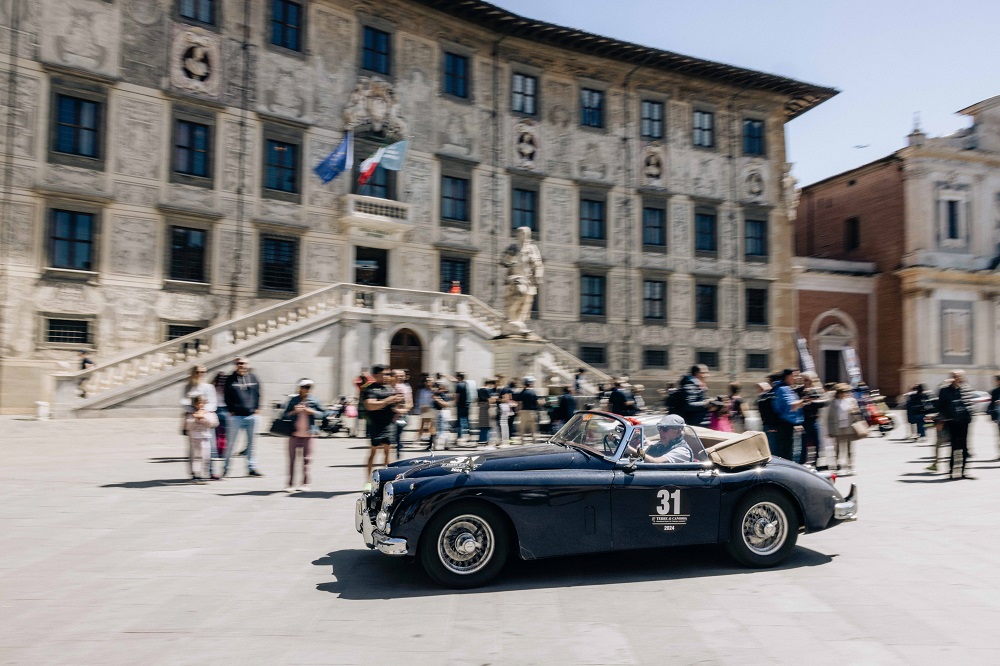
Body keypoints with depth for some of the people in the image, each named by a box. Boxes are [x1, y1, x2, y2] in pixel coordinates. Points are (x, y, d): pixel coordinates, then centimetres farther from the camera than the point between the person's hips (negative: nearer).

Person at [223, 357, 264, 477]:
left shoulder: (253, 378, 7)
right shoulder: (230, 379, 1)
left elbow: (258, 394, 10)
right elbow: (227, 396, 2)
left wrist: (257, 409, 3)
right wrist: (231, 411, -5)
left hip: (252, 416, 2)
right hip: (236, 416, -2)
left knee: (252, 443, 9)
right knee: (231, 443, 1)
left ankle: (252, 467, 16)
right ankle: (225, 467, 12)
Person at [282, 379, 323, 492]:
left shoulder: (314, 401, 5)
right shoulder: (293, 400, 4)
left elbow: (322, 413, 5)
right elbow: (285, 416, 3)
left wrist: (311, 411, -10)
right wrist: (294, 412, -13)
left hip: (307, 435, 0)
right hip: (294, 434, 0)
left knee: (306, 460, 4)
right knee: (292, 460, 1)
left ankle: (305, 484, 13)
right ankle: (291, 484, 7)